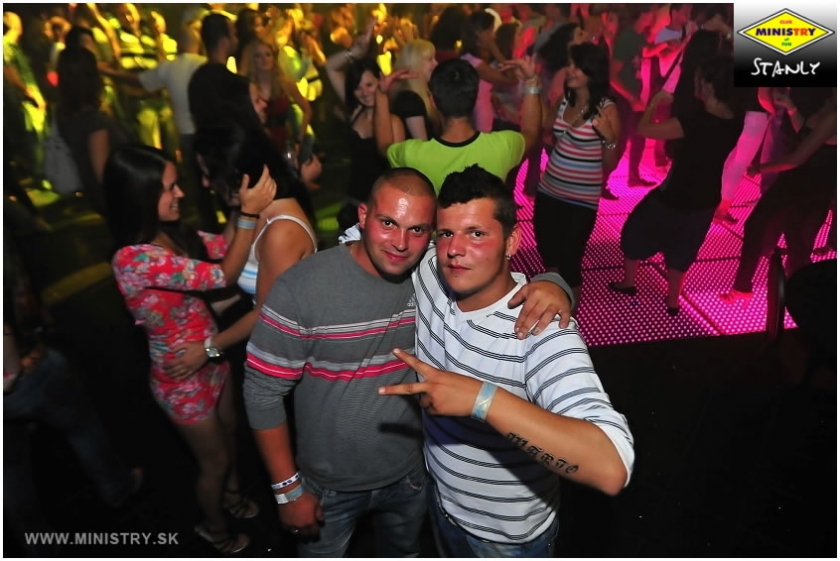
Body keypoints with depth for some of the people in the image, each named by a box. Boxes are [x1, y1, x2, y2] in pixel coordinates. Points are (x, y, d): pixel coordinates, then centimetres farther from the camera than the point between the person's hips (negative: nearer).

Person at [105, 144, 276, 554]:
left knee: (229, 434, 30)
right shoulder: (135, 259, -33)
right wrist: (250, 212, -32)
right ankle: (215, 528, 49)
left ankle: (232, 496, 60)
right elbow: (223, 276, -31)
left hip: (211, 358, 7)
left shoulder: (170, 233, -8)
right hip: (184, 377, -7)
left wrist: (243, 202, -16)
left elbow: (223, 247, -3)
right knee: (214, 459, 18)